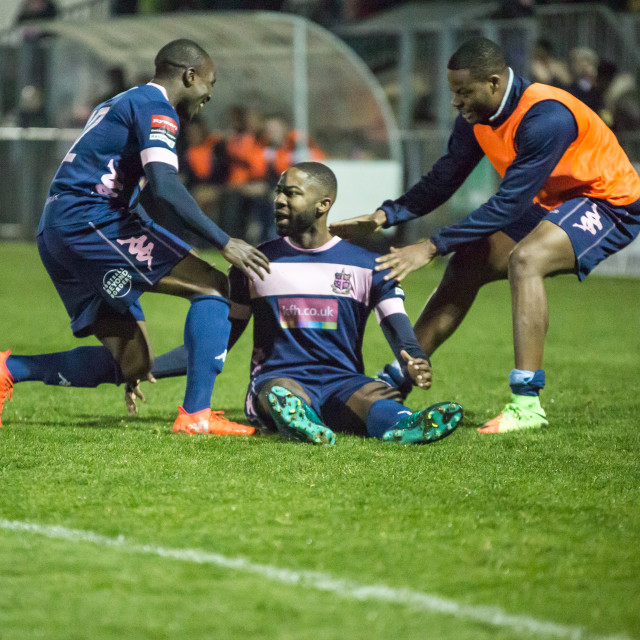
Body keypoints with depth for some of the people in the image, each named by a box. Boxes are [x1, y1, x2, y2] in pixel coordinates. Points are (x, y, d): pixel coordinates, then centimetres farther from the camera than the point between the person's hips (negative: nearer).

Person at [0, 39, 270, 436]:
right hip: (89, 220, -10)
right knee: (212, 286, -10)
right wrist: (224, 243, -17)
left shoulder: (119, 105, 28)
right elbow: (164, 189, -19)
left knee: (132, 363, 10)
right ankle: (196, 415, -20)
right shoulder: (156, 108, -3)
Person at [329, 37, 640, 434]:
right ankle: (393, 383, 6)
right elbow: (443, 181, 2)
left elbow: (509, 204, -33)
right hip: (549, 203, 9)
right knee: (465, 267, 0)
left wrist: (433, 247, -33)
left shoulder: (546, 118, -32)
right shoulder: (476, 118, -7)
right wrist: (385, 216, -14)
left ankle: (527, 404, -32)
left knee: (525, 260, -31)